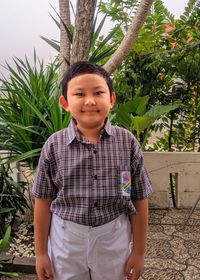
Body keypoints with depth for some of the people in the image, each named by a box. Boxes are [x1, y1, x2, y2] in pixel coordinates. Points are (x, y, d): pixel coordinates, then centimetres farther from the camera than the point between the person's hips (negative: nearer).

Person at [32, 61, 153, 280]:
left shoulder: (127, 142, -10)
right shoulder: (54, 146, -10)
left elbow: (139, 201, -3)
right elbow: (43, 201, -2)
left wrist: (139, 252, 2)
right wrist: (41, 252, 3)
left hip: (114, 241, 0)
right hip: (66, 241, 0)